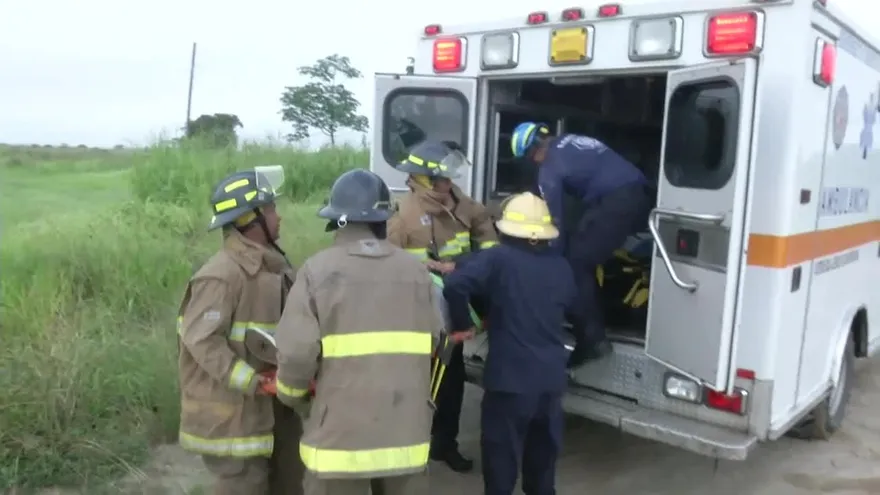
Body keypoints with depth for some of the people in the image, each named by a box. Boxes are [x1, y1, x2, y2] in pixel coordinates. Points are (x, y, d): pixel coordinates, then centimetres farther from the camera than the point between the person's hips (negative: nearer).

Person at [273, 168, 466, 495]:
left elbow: (297, 353, -12)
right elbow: (434, 344, 6)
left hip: (340, 432, -3)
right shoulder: (415, 271, 1)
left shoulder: (318, 270, -8)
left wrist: (294, 398, 9)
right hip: (406, 430, 3)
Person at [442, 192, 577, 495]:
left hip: (509, 377, -5)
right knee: (543, 450, 20)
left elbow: (455, 285, -22)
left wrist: (462, 324, -8)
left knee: (502, 454, 6)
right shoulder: (561, 266, 7)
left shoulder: (499, 258, -10)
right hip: (551, 376, 6)